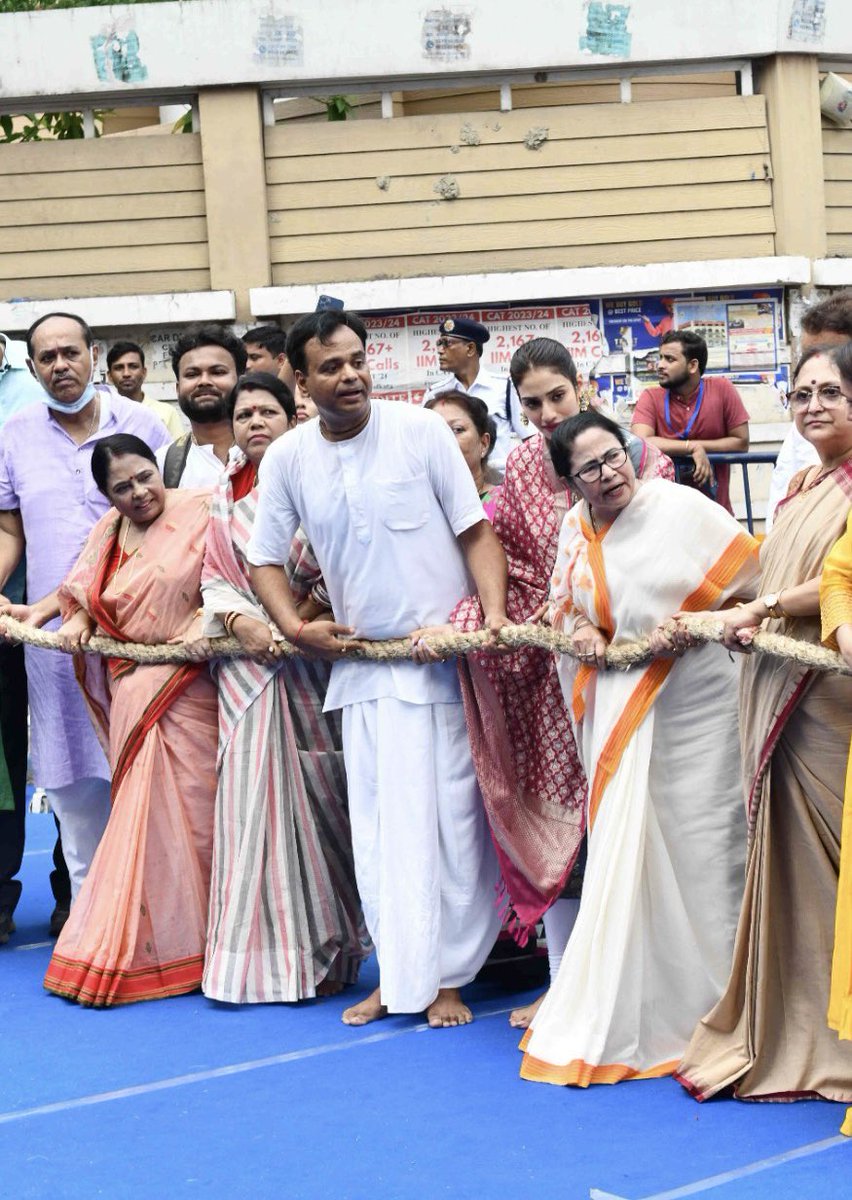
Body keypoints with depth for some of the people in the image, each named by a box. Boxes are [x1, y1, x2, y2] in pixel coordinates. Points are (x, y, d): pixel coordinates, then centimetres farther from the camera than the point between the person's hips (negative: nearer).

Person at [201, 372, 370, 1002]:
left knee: (319, 795, -1)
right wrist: (239, 620, -8)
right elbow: (213, 577, 10)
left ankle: (323, 948, 11)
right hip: (247, 661, 3)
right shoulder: (224, 497, 14)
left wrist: (306, 614, -16)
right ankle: (261, 953, 7)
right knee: (252, 800, 0)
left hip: (312, 661, -3)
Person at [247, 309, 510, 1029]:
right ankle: (399, 972, 15)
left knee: (452, 816, -1)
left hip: (447, 654, -2)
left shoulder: (422, 431, -6)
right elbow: (266, 557, 10)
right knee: (379, 822, 5)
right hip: (362, 663, 3)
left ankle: (447, 975, 9)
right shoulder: (288, 458, 2)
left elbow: (476, 531, -4)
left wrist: (495, 613, -16)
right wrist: (296, 627, -5)